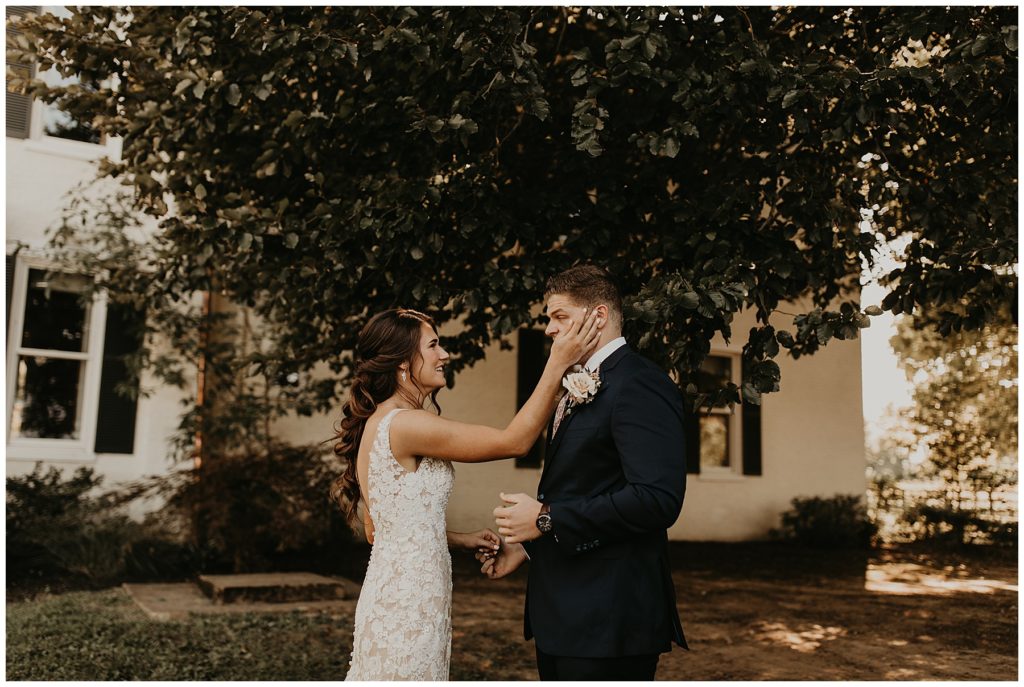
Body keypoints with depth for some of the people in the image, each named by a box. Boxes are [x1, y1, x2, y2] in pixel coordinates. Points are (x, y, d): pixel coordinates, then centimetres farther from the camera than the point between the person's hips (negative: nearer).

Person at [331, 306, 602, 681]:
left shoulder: (376, 424, 10)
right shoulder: (406, 424, -19)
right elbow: (514, 441, -17)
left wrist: (460, 540, 15)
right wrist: (558, 364, -15)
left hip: (394, 592, 9)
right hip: (407, 604, -9)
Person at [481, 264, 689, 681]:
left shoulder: (638, 385, -15)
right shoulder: (579, 389, 17)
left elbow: (657, 498, -25)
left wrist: (546, 519, -20)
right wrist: (527, 544, 10)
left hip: (609, 619, -9)